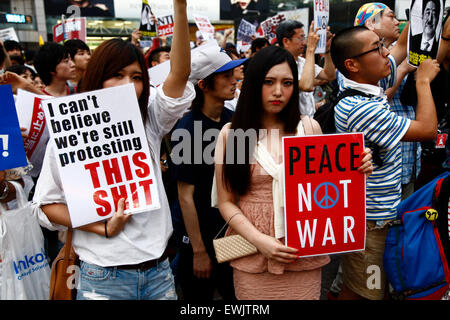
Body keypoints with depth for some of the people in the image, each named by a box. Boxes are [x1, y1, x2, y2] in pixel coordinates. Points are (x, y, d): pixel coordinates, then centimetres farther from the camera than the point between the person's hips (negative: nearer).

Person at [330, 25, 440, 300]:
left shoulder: (370, 89, 2)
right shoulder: (360, 109, -28)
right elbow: (427, 129, -19)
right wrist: (424, 80, -7)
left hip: (382, 212, 9)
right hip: (370, 222, -9)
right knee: (363, 293, 9)